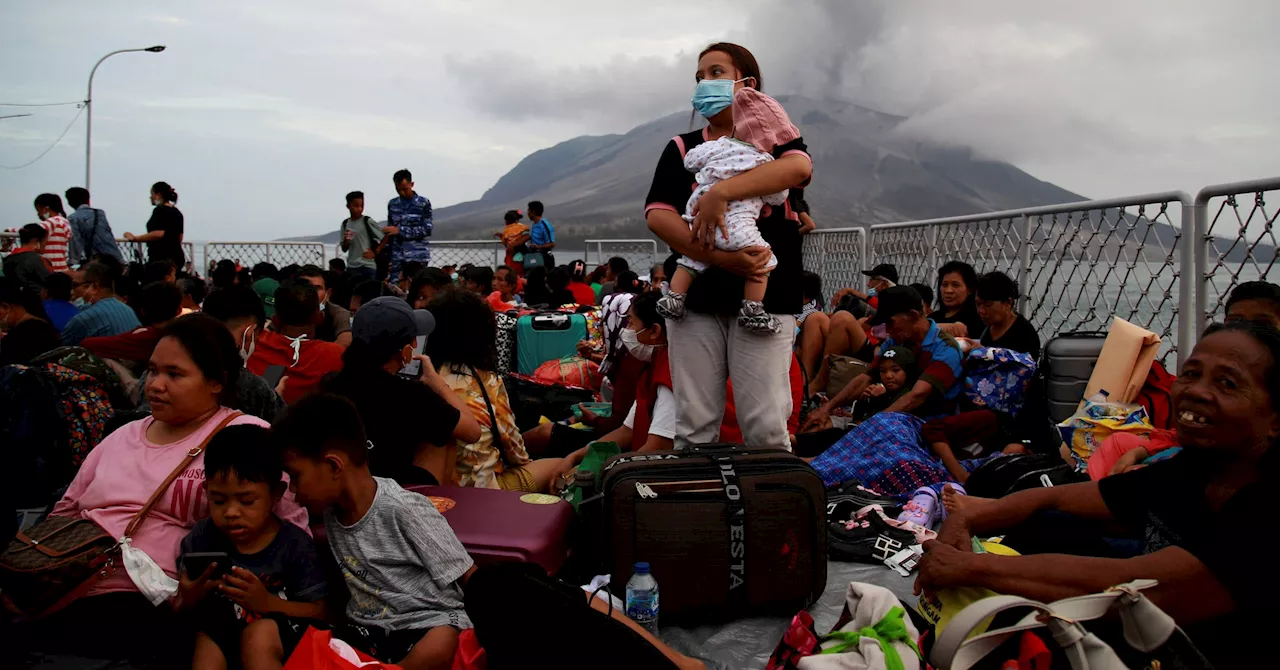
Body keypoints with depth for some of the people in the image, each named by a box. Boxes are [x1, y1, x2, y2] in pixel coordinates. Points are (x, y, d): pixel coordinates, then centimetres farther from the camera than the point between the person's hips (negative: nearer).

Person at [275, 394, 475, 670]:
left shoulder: (405, 511, -18)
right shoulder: (330, 511, 4)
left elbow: (474, 583, -15)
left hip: (428, 626, -6)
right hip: (366, 629, 6)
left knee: (442, 645, -39)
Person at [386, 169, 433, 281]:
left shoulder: (423, 203, -1)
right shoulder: (392, 204, 11)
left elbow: (427, 229, -9)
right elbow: (390, 233, 16)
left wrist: (400, 230, -14)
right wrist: (388, 257, 11)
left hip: (418, 257, -3)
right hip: (397, 258, 3)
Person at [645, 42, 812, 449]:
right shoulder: (683, 148, 14)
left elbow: (799, 168, -15)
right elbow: (657, 215, -3)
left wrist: (721, 191, -23)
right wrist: (720, 258, -16)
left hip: (764, 298, -2)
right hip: (695, 298, 2)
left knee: (766, 428, -5)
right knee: (694, 426, 3)